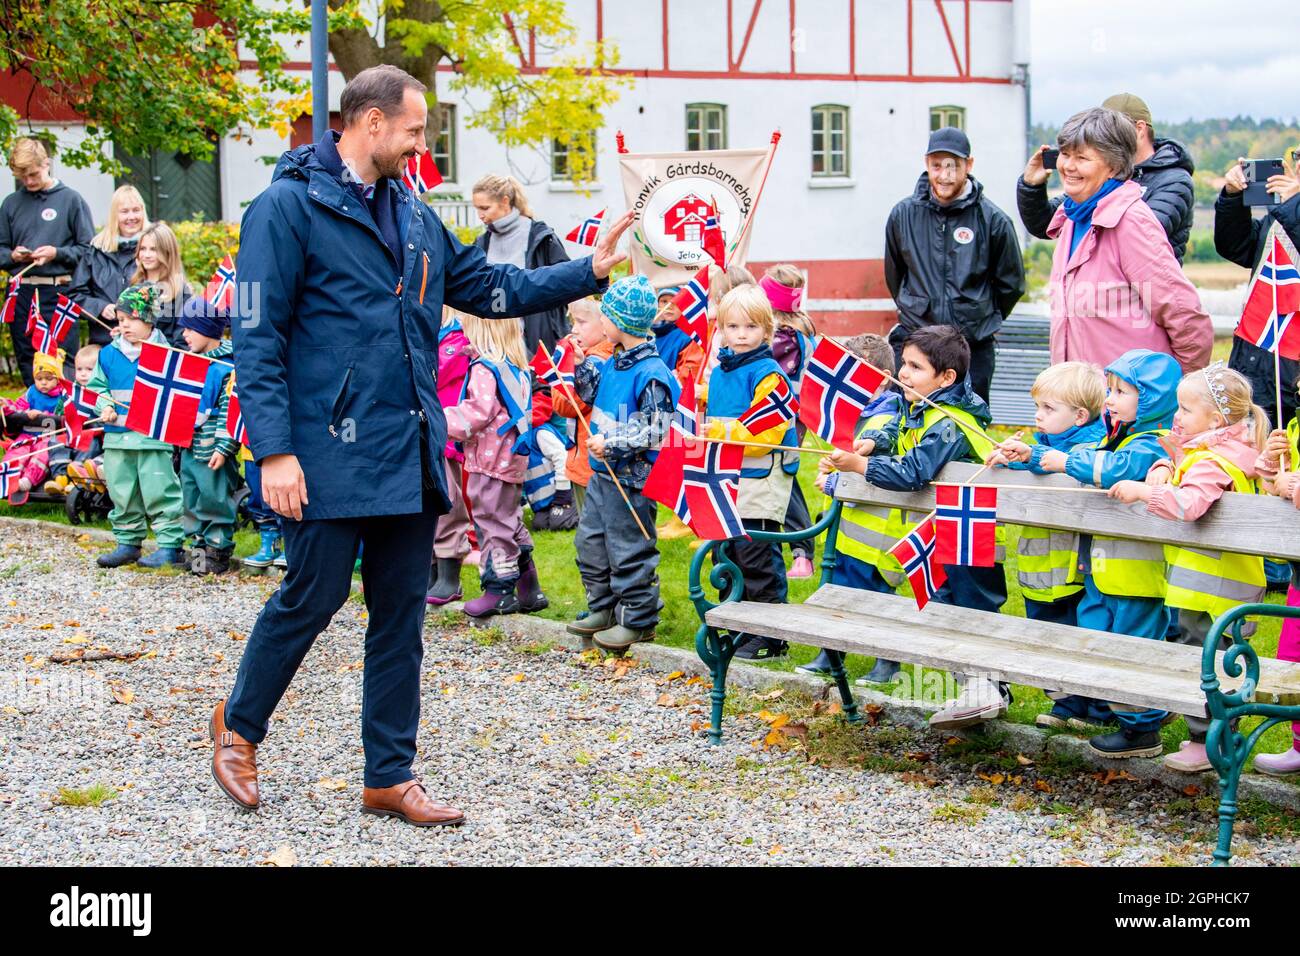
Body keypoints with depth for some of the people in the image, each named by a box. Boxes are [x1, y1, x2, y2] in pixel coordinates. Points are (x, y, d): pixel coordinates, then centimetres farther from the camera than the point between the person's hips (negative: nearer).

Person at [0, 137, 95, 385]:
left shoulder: (70, 199, 2)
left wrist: (58, 253, -14)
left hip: (58, 292, -4)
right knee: (29, 370, 7)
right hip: (21, 295, 4)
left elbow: (88, 249, 0)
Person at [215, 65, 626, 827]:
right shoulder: (288, 208, -9)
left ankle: (391, 778, 19)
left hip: (411, 457, 7)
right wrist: (275, 452, -19)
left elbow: (491, 288, 20)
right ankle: (238, 725, 27)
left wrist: (589, 273, 11)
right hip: (331, 457, -7)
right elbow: (258, 341, -12)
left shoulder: (415, 219, 15)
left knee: (401, 614, 10)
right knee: (313, 597, 1)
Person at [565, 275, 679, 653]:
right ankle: (602, 609, 30)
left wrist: (612, 444, -23)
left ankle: (637, 620, 11)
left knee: (629, 550, 0)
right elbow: (592, 397, 25)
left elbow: (655, 432, -23)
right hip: (602, 474, 10)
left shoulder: (651, 374, -21)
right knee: (590, 543, 17)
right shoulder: (613, 363, 6)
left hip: (631, 480, -10)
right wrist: (582, 365, 11)